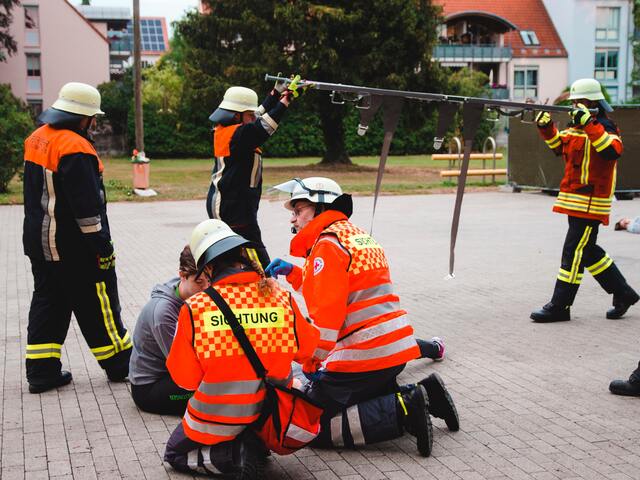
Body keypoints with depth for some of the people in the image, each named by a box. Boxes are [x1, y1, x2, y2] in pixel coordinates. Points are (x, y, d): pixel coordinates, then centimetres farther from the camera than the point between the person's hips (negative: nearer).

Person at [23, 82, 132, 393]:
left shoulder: (37, 139, 8)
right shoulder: (75, 148, -22)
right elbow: (87, 205, -22)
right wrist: (102, 247, -17)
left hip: (39, 240, 9)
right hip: (73, 247, -9)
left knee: (47, 303, 14)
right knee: (97, 305, 4)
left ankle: (41, 371, 15)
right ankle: (119, 364, 16)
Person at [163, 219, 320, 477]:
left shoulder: (194, 308, -21)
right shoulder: (281, 297, -15)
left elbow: (185, 378, -11)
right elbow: (306, 348, 2)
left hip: (214, 422, -4)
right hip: (269, 416, 4)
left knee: (174, 454, 25)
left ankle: (232, 455, -3)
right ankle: (255, 444, 8)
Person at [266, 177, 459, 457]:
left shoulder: (328, 244, -11)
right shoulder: (355, 235, 18)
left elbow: (327, 312, -18)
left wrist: (312, 363, -12)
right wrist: (292, 272, 20)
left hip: (364, 355, -10)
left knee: (313, 425, -5)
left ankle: (403, 412, -14)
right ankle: (422, 394, 9)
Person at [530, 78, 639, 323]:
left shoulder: (604, 128, -12)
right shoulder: (576, 126, 14)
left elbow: (613, 151, -31)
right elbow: (558, 145, 27)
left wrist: (589, 123, -34)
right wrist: (546, 126, 9)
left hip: (591, 202, -9)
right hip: (576, 201, 9)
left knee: (574, 252, -7)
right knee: (588, 251, 16)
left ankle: (559, 306, -3)